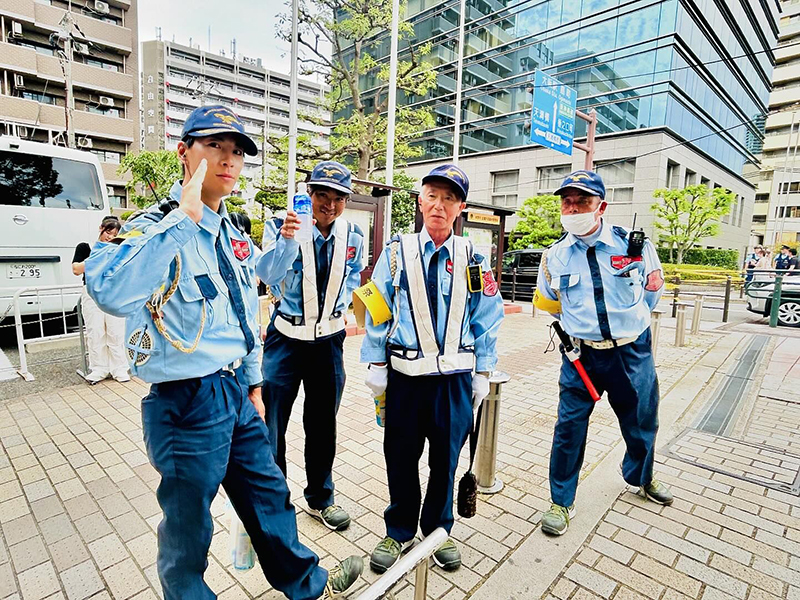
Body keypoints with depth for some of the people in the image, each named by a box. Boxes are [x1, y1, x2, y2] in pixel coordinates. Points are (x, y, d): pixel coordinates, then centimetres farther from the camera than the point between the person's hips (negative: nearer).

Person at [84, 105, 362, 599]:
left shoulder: (235, 238, 9)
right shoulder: (154, 230, -14)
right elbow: (112, 294, -37)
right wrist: (185, 217, -33)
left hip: (237, 392, 8)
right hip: (185, 402, -7)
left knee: (269, 494, 23)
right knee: (188, 527, 13)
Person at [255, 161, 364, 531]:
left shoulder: (353, 236, -2)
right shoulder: (281, 227, -12)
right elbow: (266, 273, -30)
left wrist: (340, 302, 2)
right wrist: (286, 240, -46)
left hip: (329, 338, 3)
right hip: (287, 336, -2)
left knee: (323, 424, 15)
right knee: (270, 421, 3)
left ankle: (321, 499, 35)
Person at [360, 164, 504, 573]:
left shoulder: (472, 259, 2)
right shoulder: (397, 253, -1)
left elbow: (487, 319, 5)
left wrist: (482, 374, 4)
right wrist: (376, 366, 1)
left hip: (456, 377, 1)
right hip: (405, 375, 0)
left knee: (446, 458, 15)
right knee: (401, 456, 12)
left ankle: (437, 530, 39)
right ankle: (399, 532, 36)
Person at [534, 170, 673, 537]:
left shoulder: (634, 244, -8)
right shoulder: (555, 256, -5)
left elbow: (653, 288, 10)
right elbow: (547, 302, 13)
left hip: (632, 352, 1)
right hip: (581, 354, -1)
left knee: (642, 422, 20)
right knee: (569, 426, 0)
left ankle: (641, 477, 51)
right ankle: (562, 502, 20)